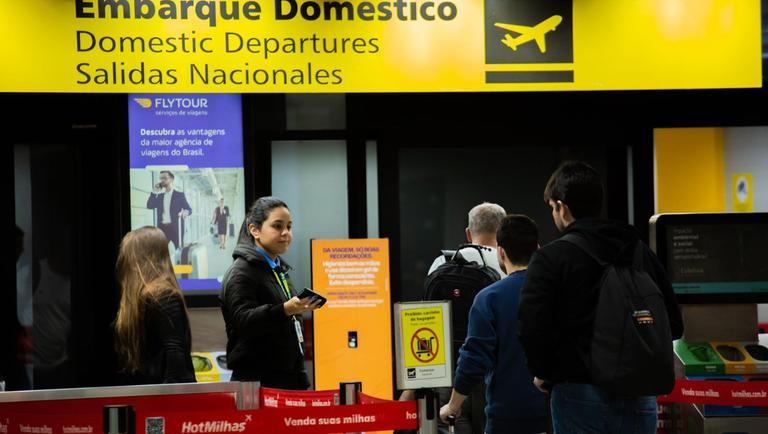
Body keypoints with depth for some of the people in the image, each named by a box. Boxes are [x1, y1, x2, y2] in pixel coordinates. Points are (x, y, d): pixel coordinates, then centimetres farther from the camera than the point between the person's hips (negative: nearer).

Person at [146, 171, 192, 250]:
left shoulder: (179, 195, 5)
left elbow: (189, 209, 1)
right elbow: (149, 206, 6)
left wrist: (186, 212, -23)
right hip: (163, 228, 4)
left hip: (175, 228, -4)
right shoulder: (160, 196, 17)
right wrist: (154, 192, 0)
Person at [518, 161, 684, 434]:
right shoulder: (642, 254, 9)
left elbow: (531, 328, -16)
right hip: (640, 399, 5)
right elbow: (674, 324, 11)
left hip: (581, 395, -4)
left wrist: (543, 373, 1)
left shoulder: (550, 258, -7)